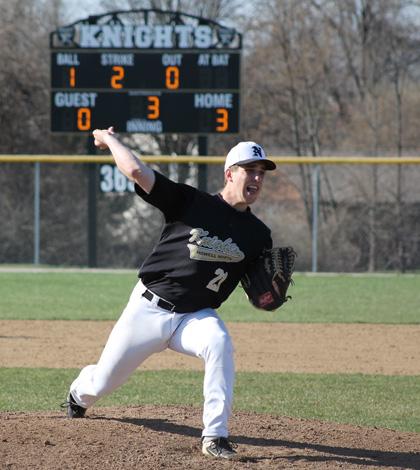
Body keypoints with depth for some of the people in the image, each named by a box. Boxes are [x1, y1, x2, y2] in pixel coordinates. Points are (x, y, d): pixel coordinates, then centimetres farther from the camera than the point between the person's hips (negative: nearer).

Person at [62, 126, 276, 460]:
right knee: (101, 384, 9)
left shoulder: (258, 235, 2)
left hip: (196, 316, 1)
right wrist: (109, 139, -4)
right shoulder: (190, 202, -8)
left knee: (219, 343, -35)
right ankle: (79, 393, 50)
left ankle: (215, 436, -32)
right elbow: (137, 171, -16)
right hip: (148, 308, -1)